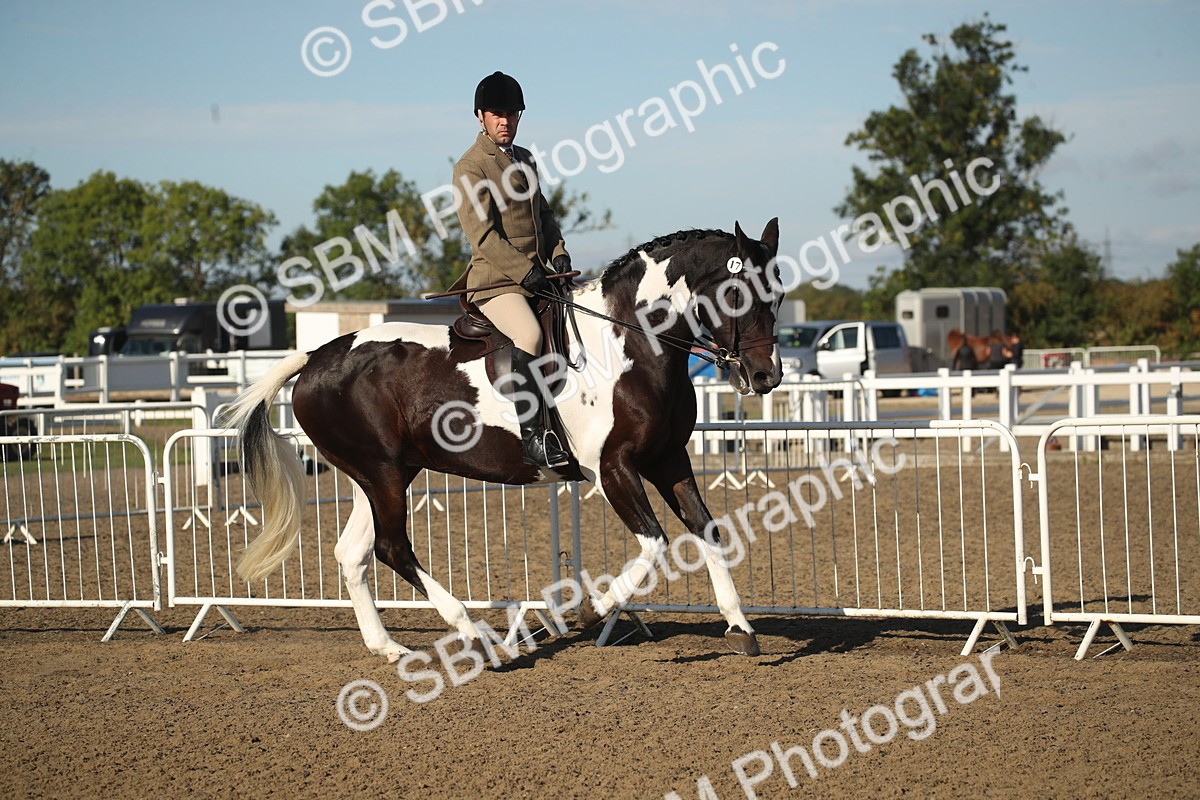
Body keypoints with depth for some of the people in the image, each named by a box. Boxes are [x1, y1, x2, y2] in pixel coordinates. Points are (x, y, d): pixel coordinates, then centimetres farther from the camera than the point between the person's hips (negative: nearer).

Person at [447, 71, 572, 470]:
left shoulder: (523, 159, 19)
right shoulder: (470, 167, -6)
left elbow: (543, 213, 25)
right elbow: (482, 234, -14)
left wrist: (558, 253, 6)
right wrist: (526, 271, -19)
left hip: (536, 276, 9)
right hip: (494, 280, -9)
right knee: (529, 335, -31)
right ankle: (534, 436, -31)